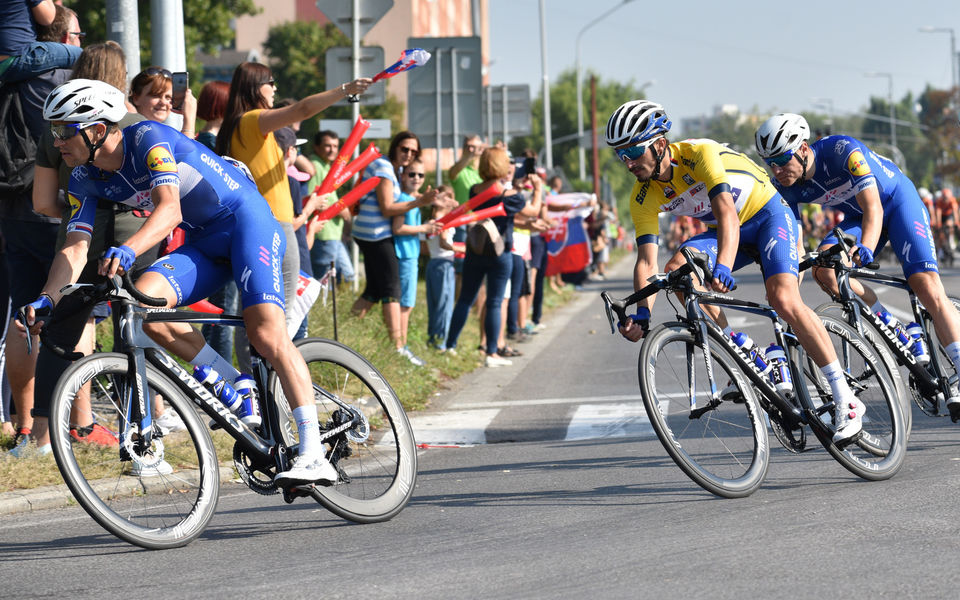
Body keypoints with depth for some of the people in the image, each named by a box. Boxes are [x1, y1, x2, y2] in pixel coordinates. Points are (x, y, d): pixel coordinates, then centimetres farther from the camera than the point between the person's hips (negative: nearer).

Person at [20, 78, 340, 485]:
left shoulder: (148, 138, -22)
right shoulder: (85, 179, -1)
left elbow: (169, 209, -36)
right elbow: (75, 246, -7)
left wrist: (128, 249, -54)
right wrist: (46, 300, -25)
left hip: (246, 221, -7)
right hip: (203, 244, 7)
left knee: (267, 334, -24)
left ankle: (313, 454, -27)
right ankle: (240, 390, -7)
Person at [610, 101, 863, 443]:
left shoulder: (699, 154, -29)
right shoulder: (644, 198, -11)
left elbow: (726, 213, -41)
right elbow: (647, 261, -13)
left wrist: (723, 267, -57)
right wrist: (642, 313, -29)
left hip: (770, 215, -6)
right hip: (729, 231, 6)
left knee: (783, 300, -26)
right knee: (677, 270, -21)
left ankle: (846, 401, -24)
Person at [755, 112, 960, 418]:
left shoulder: (843, 150, -32)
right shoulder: (786, 187, -15)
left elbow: (873, 207, -37)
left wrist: (866, 248, -55)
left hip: (898, 201, -5)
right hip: (857, 217, 5)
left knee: (926, 285, -22)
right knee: (824, 269, -24)